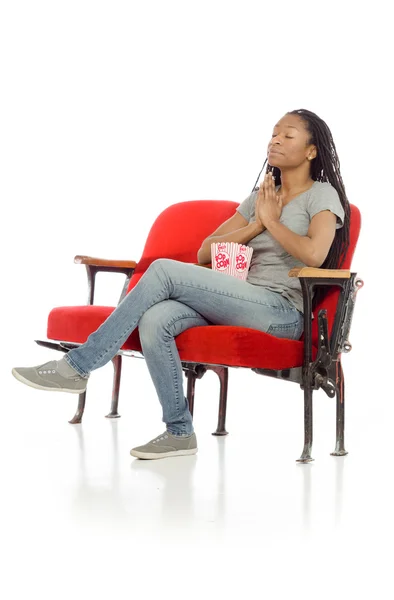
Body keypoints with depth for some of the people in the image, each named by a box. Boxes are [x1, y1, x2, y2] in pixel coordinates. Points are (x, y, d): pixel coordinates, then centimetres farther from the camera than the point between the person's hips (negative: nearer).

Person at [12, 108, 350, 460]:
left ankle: (78, 367, -17)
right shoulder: (261, 196, 25)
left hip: (282, 312, -7)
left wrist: (271, 220, -5)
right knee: (154, 321, -24)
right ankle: (179, 432, -17)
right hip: (244, 305, 7)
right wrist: (256, 225, 2)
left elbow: (314, 254, -19)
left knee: (164, 270, -22)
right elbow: (204, 254, 15)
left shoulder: (322, 194, 4)